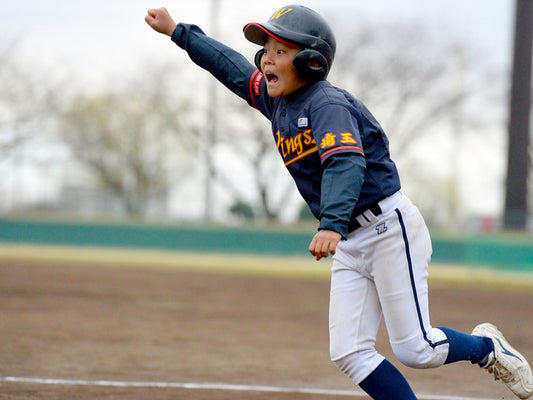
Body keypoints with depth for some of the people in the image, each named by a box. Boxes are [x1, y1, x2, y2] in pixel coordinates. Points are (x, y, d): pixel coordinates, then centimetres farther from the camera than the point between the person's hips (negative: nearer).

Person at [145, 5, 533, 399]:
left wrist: (332, 225, -51)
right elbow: (232, 67, 22)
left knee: (415, 349, -7)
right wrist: (176, 30, 24)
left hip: (391, 230, -8)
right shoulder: (277, 101, 7)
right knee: (349, 354, -4)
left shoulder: (328, 104, -19)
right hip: (349, 244, 8)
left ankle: (486, 347, 21)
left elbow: (347, 165, -35)